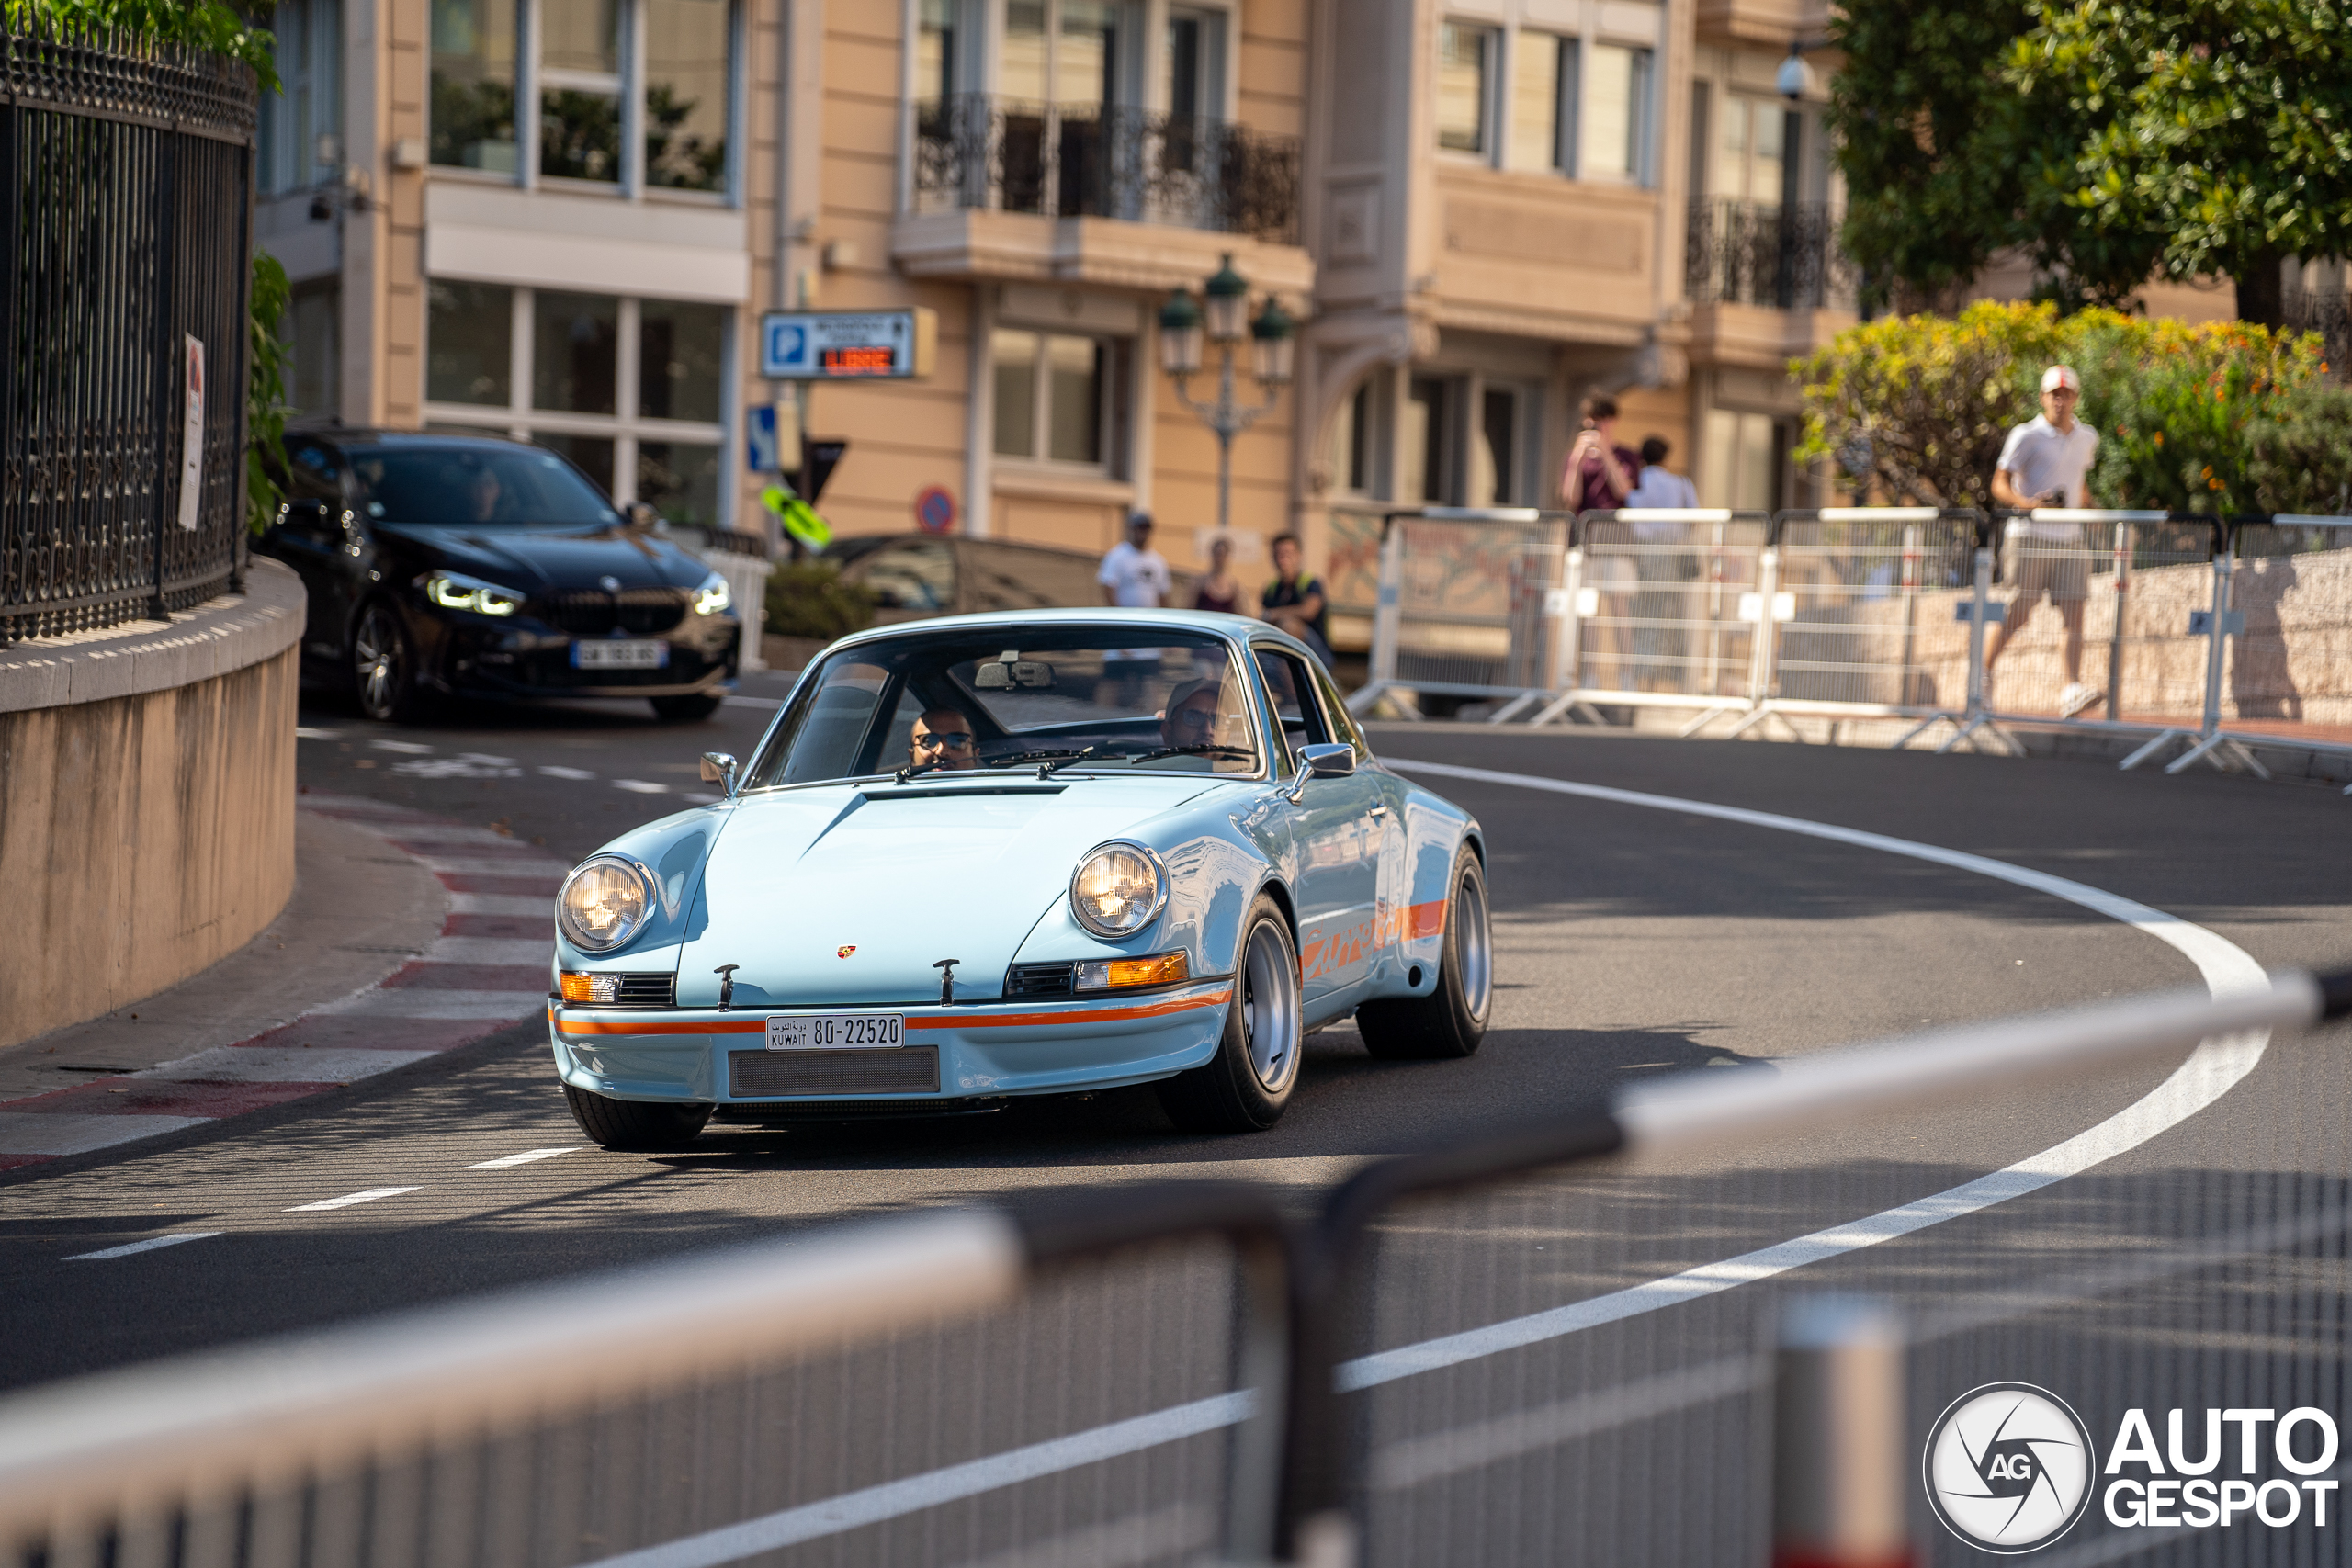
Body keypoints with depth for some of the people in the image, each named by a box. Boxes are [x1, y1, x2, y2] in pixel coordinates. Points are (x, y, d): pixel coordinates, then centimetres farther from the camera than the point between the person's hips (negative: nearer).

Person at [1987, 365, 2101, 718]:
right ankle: (1983, 673, 12)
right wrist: (2027, 502, -25)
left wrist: (2086, 504, 14)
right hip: (2032, 536, -5)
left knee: (2074, 613, -8)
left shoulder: (2087, 438, 13)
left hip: (2071, 539, 5)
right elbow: (2000, 484, -8)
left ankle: (2072, 690, -15)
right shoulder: (2026, 436, -4)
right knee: (2019, 613, -5)